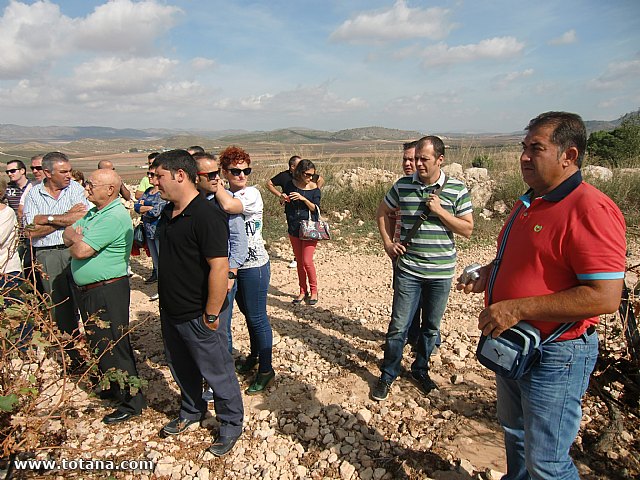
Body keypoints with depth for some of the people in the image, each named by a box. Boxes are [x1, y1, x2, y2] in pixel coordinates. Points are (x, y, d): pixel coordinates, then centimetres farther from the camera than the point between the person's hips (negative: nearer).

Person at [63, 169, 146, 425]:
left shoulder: (115, 217, -22)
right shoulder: (94, 212, 12)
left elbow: (81, 251, -25)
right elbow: (67, 234, 9)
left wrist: (75, 240, -4)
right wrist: (76, 236, -13)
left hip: (108, 291, -10)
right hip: (88, 290, 10)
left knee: (112, 346, -2)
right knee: (99, 343, 21)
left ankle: (132, 401, 10)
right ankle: (116, 387, 38)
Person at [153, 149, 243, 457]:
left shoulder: (206, 216, -23)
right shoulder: (168, 212, 6)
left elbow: (219, 268, -26)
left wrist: (211, 315, -23)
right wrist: (167, 302, 18)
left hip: (197, 317, -9)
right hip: (170, 312, 9)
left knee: (217, 372, 9)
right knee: (182, 369, 25)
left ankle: (231, 425, 29)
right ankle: (191, 411, 48)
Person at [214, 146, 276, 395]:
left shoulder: (252, 193, -17)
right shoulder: (224, 195, 4)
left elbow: (229, 206, -36)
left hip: (254, 265, -7)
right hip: (234, 264, 7)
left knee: (257, 317, 2)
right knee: (248, 313, 21)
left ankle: (266, 369, 17)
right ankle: (254, 356, 42)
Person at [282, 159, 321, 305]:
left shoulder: (314, 188, -5)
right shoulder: (290, 185, 1)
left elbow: (316, 209, -12)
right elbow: (283, 202, 15)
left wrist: (303, 199, -25)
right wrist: (284, 198, -7)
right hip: (293, 228, 4)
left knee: (307, 261, -9)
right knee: (299, 261, 11)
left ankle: (314, 291, 11)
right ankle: (303, 291, 23)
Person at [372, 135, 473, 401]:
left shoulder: (457, 189, -4)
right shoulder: (402, 185, -1)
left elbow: (467, 229, -5)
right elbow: (382, 212, 14)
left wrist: (440, 210, -16)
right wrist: (387, 242, 3)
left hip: (441, 272, 1)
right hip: (408, 270, 0)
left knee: (431, 327, 15)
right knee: (398, 326, 3)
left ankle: (420, 370, 36)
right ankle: (388, 375, 21)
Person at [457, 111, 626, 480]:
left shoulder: (591, 209, -22)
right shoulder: (527, 203, 7)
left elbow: (604, 297, -28)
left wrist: (517, 309, -29)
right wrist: (489, 274, 2)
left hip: (555, 356, -9)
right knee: (514, 433, 28)